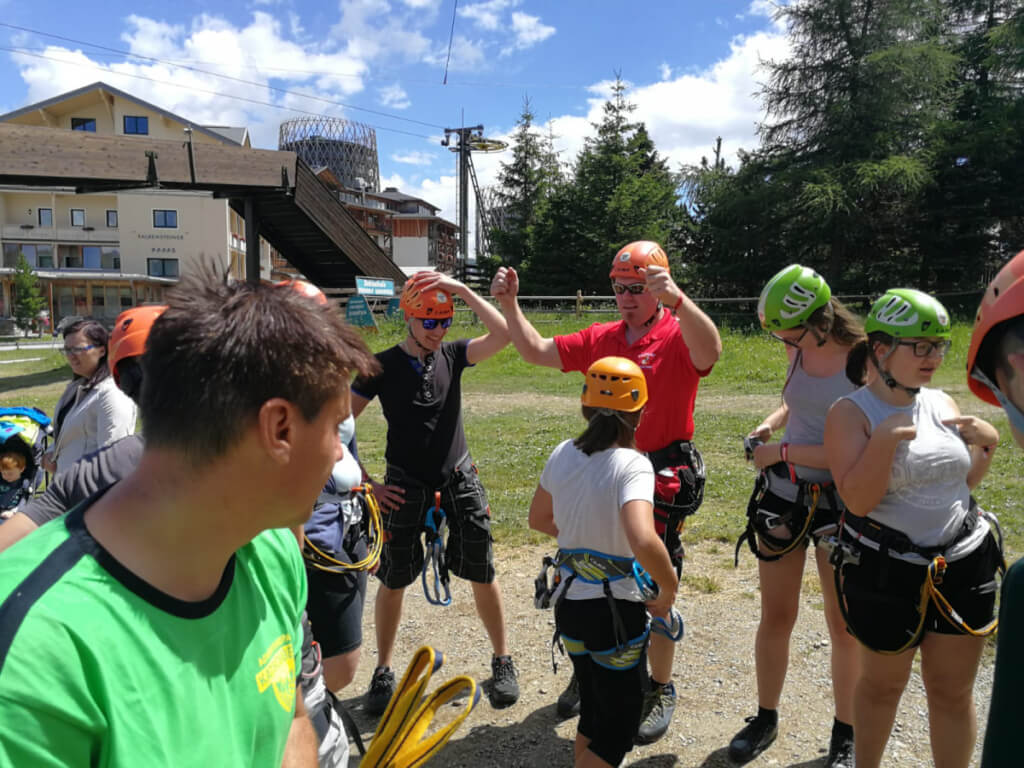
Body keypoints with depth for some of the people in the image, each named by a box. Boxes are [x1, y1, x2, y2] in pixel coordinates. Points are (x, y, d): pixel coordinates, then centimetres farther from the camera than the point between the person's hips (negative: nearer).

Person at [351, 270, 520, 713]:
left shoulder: (452, 355, 0)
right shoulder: (383, 366, -7)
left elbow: (502, 335, -17)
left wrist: (461, 289, -23)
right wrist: (364, 482, -9)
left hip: (458, 478, 2)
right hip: (406, 485, -1)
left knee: (483, 573, 4)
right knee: (393, 579, 7)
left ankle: (502, 661, 24)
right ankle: (383, 672, 28)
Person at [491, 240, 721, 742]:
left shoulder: (678, 335, -10)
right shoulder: (601, 338, 8)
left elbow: (710, 351, -34)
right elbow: (537, 352, 10)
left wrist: (676, 298, -49)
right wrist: (509, 305, -3)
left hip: (661, 479, -5)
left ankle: (661, 690, 29)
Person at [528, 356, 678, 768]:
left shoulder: (563, 454, -3)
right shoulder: (632, 464, -21)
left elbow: (539, 519, 12)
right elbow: (644, 542, -36)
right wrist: (669, 587, -18)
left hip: (569, 604, 6)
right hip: (615, 612, -6)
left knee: (593, 711, 26)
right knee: (620, 723, 16)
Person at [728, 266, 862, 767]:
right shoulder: (798, 350, 0)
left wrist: (783, 452, -18)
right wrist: (770, 423, 1)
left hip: (839, 502, -4)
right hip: (782, 493, 4)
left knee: (843, 624, 10)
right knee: (775, 616, 13)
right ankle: (765, 719, 32)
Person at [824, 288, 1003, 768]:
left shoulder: (942, 403, 3)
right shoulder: (851, 413, -13)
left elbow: (965, 482, 15)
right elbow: (857, 500, -21)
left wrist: (987, 443, -2)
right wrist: (887, 437, -28)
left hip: (965, 566, 4)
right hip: (887, 575, -4)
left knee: (953, 691, 15)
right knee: (882, 685, 15)